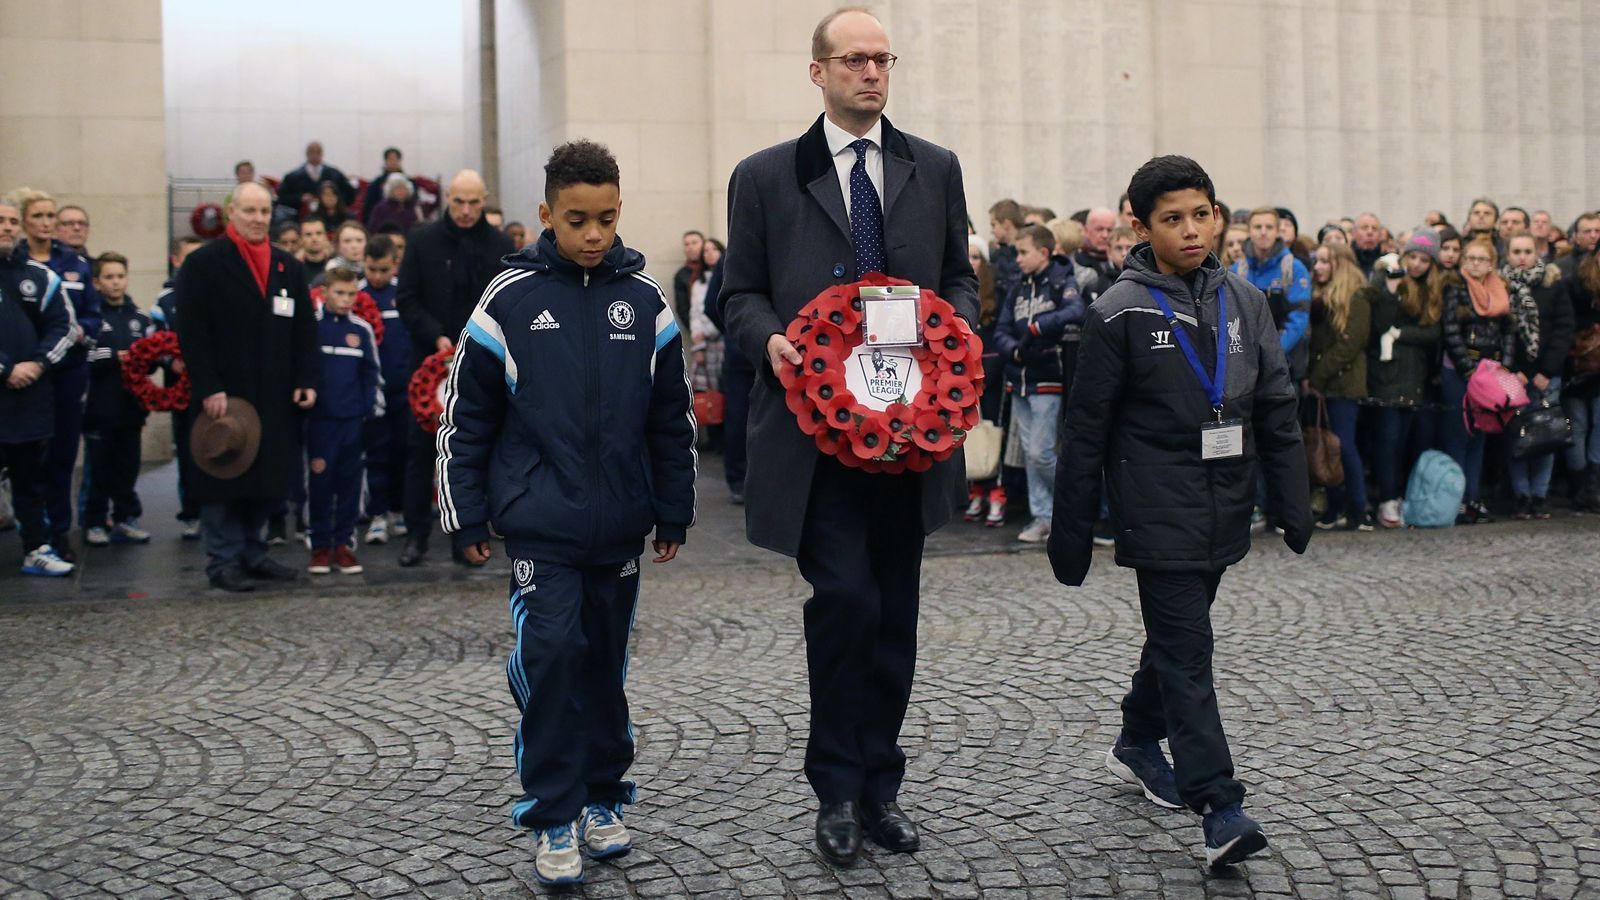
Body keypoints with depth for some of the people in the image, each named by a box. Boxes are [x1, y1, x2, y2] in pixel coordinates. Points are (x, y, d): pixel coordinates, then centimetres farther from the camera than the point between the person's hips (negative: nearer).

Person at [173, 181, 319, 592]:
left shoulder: (288, 267, 14)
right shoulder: (203, 264, -2)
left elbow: (305, 329, 13)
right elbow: (191, 332, -8)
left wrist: (306, 381, 3)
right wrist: (208, 388, -15)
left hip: (274, 399, 5)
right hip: (223, 396, -5)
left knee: (266, 479, 8)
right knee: (225, 480, 0)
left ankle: (253, 554, 20)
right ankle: (224, 561, 7)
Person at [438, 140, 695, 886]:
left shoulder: (645, 301, 4)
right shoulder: (508, 299, -3)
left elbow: (673, 418, 10)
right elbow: (465, 417, 1)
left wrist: (673, 513, 10)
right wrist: (465, 518, 0)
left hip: (620, 524, 3)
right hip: (540, 523, -3)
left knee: (606, 659, 11)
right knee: (552, 651, -10)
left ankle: (601, 798, 27)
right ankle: (554, 818, 3)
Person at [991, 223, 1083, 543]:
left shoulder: (1063, 282, -5)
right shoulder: (1017, 290, 13)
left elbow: (1076, 313, -26)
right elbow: (1000, 333, 8)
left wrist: (1036, 328, -28)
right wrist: (1016, 350, -12)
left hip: (1048, 381, -6)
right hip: (1018, 381, 6)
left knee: (1041, 452, -8)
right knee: (1030, 453, 8)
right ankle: (1042, 517, 15)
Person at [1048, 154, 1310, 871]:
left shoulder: (1244, 302, 7)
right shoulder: (1121, 313, -7)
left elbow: (1276, 409, 10)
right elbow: (1086, 430, -5)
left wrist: (1293, 503, 6)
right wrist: (1070, 533, -5)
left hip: (1223, 511, 6)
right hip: (1160, 512, -5)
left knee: (1177, 632, 18)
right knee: (1186, 650, -7)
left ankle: (1138, 743, 40)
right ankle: (1219, 808, -7)